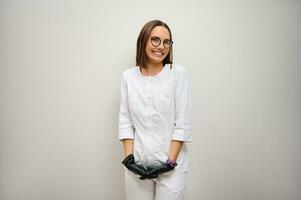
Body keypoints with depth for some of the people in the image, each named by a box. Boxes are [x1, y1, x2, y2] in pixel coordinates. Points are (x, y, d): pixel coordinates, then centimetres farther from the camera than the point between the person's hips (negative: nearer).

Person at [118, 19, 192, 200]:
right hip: (137, 163, 2)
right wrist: (129, 157, -5)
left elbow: (183, 123, -7)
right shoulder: (129, 76, 2)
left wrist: (170, 162, -11)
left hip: (171, 164, -2)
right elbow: (125, 121, 4)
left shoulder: (178, 73, -6)